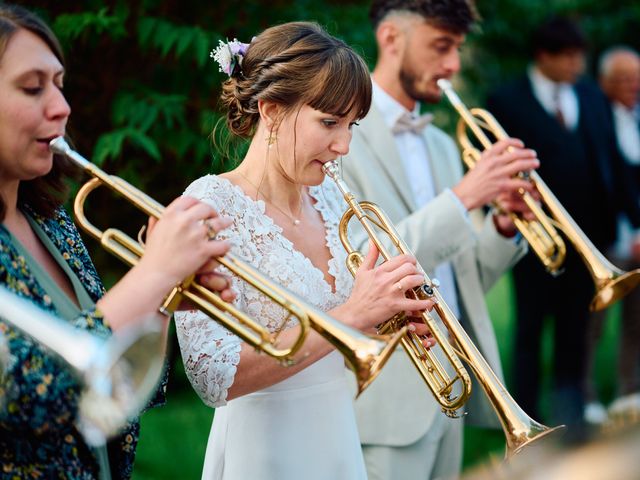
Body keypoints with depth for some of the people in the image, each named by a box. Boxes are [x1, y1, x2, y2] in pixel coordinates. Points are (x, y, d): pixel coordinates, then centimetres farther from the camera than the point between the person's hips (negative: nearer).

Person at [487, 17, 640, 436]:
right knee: (531, 328, 6)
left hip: (587, 237, 4)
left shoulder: (592, 96, 11)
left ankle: (570, 413, 18)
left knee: (575, 328, 10)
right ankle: (527, 416, 15)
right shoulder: (507, 102, -5)